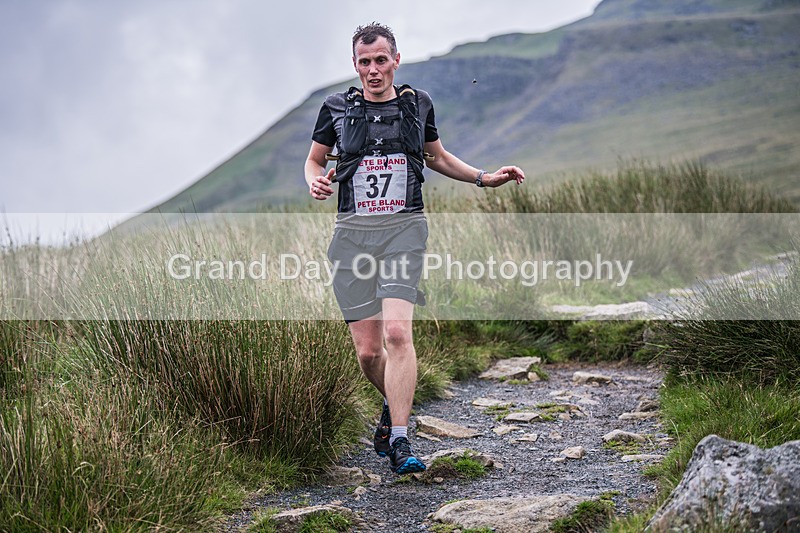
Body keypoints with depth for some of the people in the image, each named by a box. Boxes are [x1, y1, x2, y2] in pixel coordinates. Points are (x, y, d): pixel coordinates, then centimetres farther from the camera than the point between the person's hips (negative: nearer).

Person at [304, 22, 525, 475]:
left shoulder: (418, 104, 10)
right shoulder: (338, 109, 6)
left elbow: (437, 156, 26)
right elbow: (315, 159, 19)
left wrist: (484, 178, 17)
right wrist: (316, 181, -4)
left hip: (404, 227, -1)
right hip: (354, 232, 1)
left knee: (397, 332, -21)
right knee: (368, 350, 0)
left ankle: (399, 440, -18)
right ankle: (396, 403, 32)